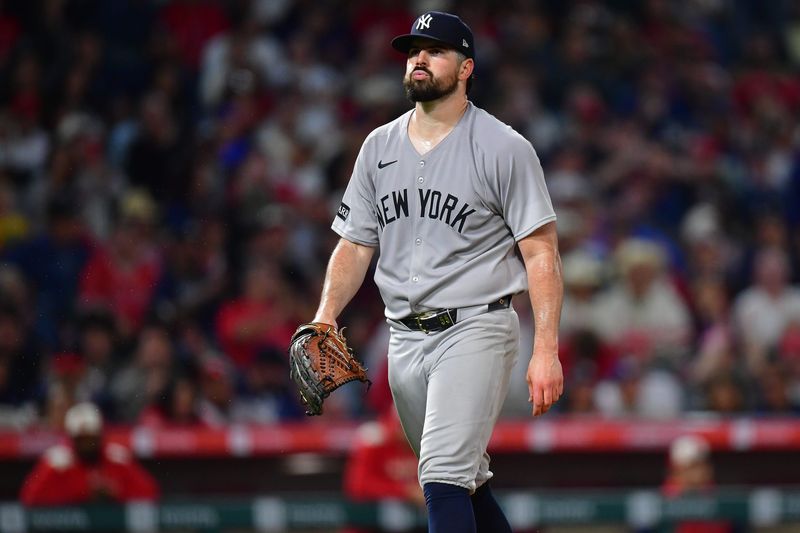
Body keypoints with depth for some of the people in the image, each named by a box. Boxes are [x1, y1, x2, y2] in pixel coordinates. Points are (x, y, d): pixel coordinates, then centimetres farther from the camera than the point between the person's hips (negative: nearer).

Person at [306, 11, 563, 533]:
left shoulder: (504, 148, -7)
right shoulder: (379, 147, 10)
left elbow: (541, 251, -9)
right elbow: (355, 244, 13)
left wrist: (546, 351, -17)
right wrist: (326, 316, -5)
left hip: (476, 330, -6)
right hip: (405, 338, 6)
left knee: (444, 477, -19)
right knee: (465, 481, 15)